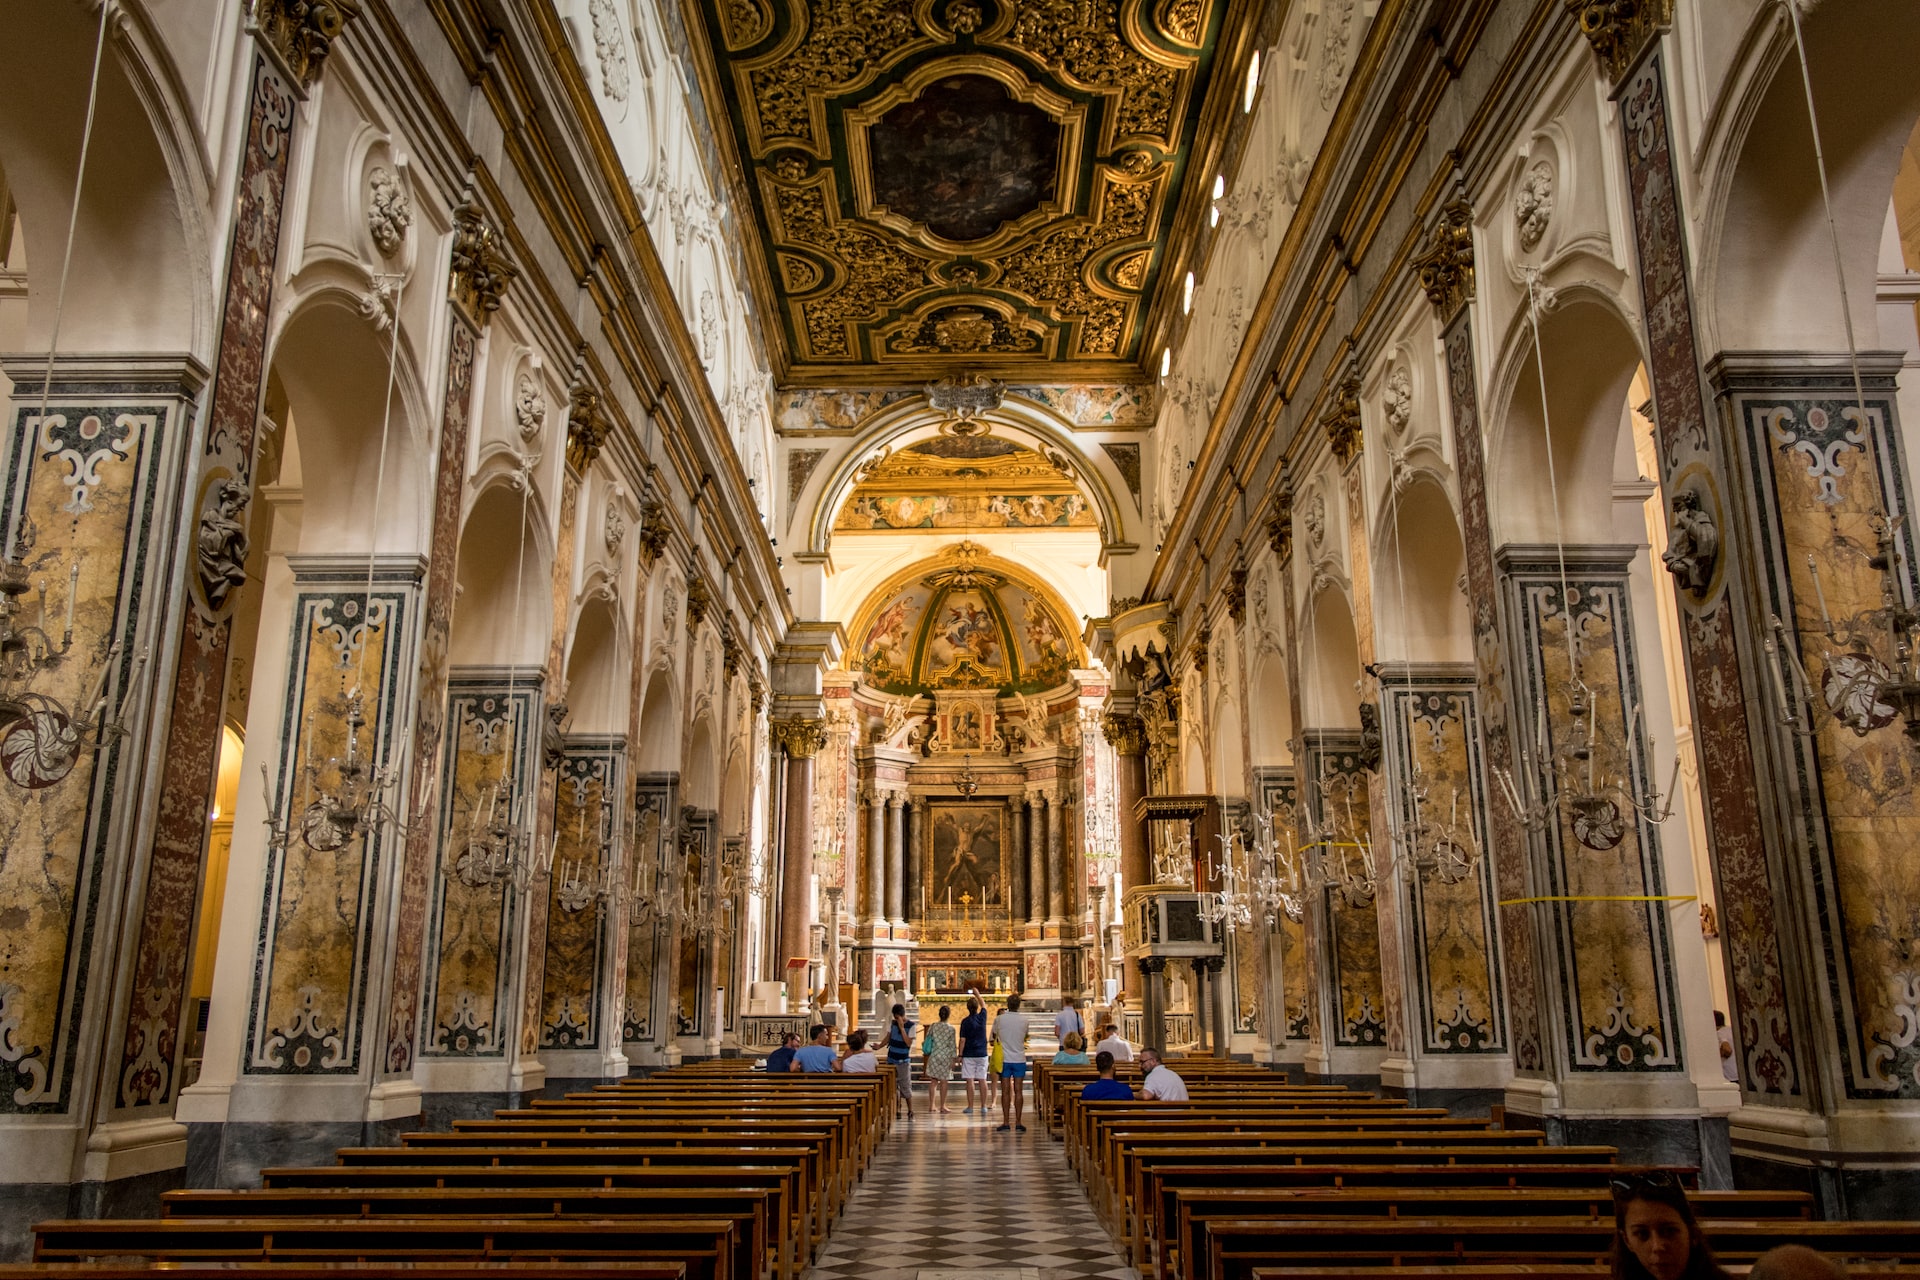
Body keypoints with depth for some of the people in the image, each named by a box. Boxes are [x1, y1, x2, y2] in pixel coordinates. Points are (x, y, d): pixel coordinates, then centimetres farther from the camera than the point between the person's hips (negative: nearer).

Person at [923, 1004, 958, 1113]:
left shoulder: (933, 1026, -1)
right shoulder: (951, 1028, -9)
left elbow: (927, 1040, 3)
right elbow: (953, 1045, -7)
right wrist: (953, 1059, -1)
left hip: (934, 1055, 3)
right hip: (946, 1056, -3)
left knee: (933, 1081, 10)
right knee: (943, 1082, 4)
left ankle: (932, 1105, 12)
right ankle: (942, 1106, 8)